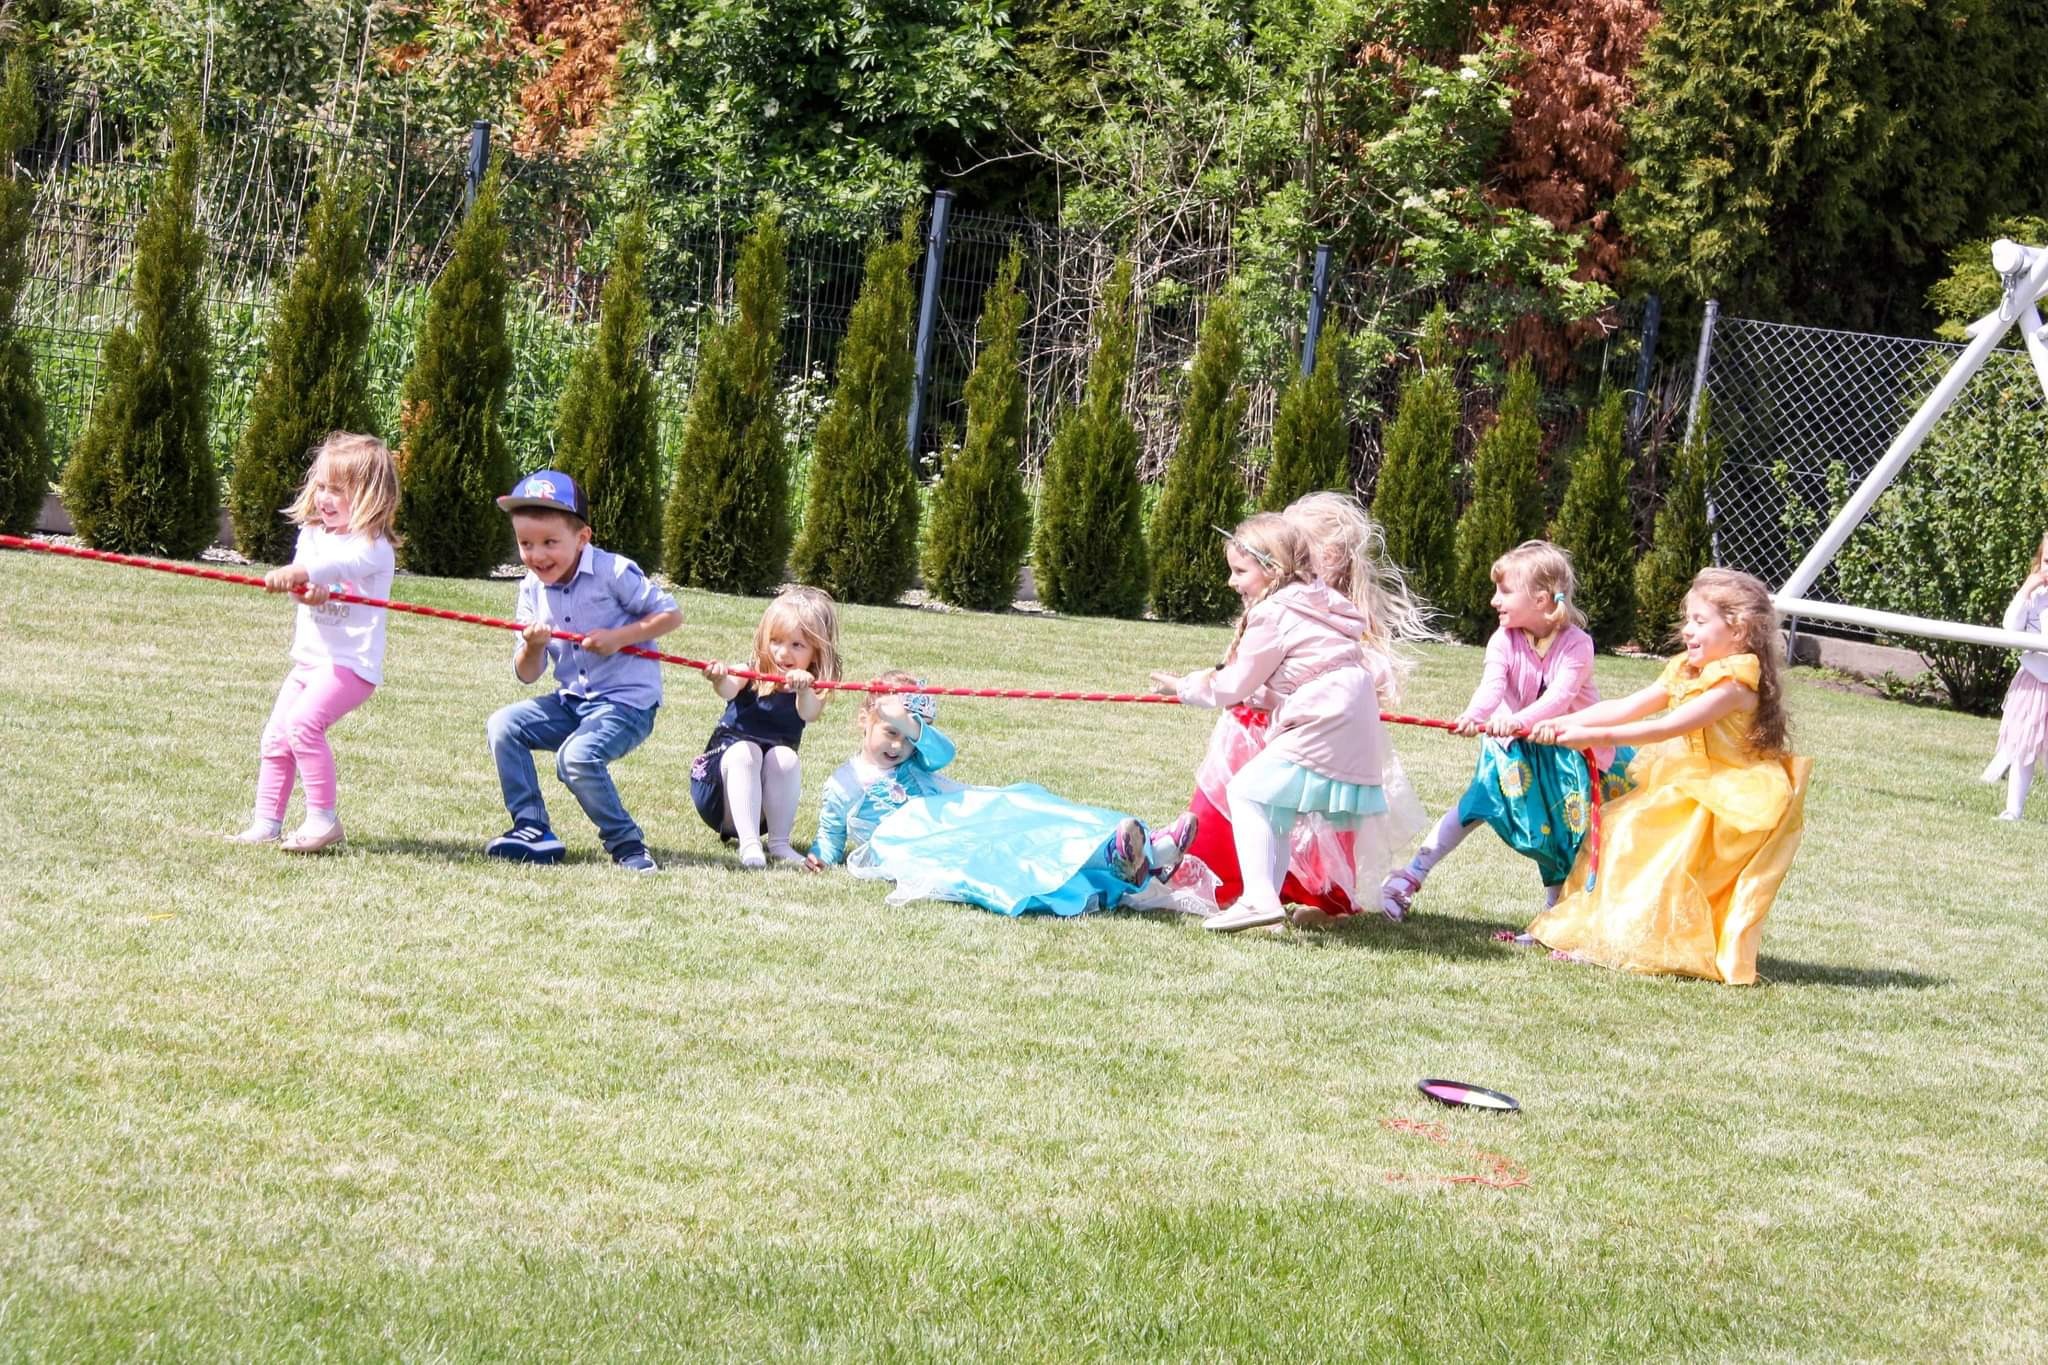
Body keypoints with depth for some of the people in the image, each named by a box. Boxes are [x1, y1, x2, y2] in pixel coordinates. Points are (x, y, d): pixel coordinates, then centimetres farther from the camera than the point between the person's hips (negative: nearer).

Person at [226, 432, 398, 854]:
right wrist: (304, 588, -30)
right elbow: (304, 565, -6)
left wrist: (300, 574, -50)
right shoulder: (312, 535, 12)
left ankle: (323, 819, -18)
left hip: (351, 661, -8)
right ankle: (265, 823, 14)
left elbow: (342, 565, -32)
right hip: (308, 657, 8)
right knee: (275, 737, 6)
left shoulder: (373, 547, -11)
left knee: (303, 722, -24)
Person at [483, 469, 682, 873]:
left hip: (627, 701, -7)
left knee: (576, 756, -29)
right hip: (572, 702, 7)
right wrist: (532, 647, -17)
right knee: (504, 725, -6)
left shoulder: (614, 572, -13)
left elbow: (670, 615, -8)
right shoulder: (532, 589, 4)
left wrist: (618, 637, -19)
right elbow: (527, 675, 7)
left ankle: (626, 844, -11)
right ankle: (533, 829, -1)